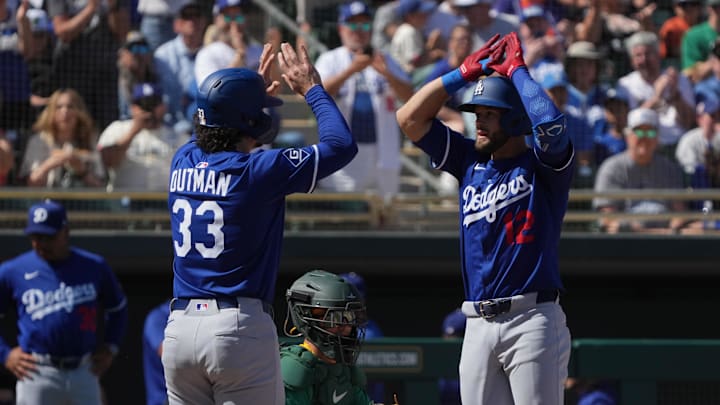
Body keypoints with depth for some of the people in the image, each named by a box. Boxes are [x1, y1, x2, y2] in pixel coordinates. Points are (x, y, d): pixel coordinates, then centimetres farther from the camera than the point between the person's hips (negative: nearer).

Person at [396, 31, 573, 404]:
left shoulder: (543, 165, 0)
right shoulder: (470, 161, 16)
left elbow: (550, 123, -22)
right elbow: (410, 119, 12)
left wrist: (516, 71, -8)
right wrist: (467, 71, 8)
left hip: (533, 318, -6)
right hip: (479, 324, 6)